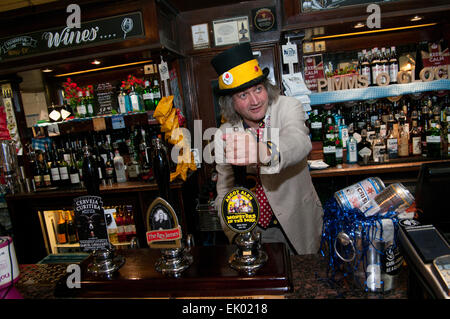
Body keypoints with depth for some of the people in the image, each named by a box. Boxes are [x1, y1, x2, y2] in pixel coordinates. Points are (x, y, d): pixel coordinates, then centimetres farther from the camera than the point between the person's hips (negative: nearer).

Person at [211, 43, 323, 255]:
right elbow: (225, 190, -1)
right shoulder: (223, 135, -9)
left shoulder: (287, 108, -15)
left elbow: (300, 142, -38)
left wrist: (263, 151, -60)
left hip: (298, 226, -1)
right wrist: (234, 235, -13)